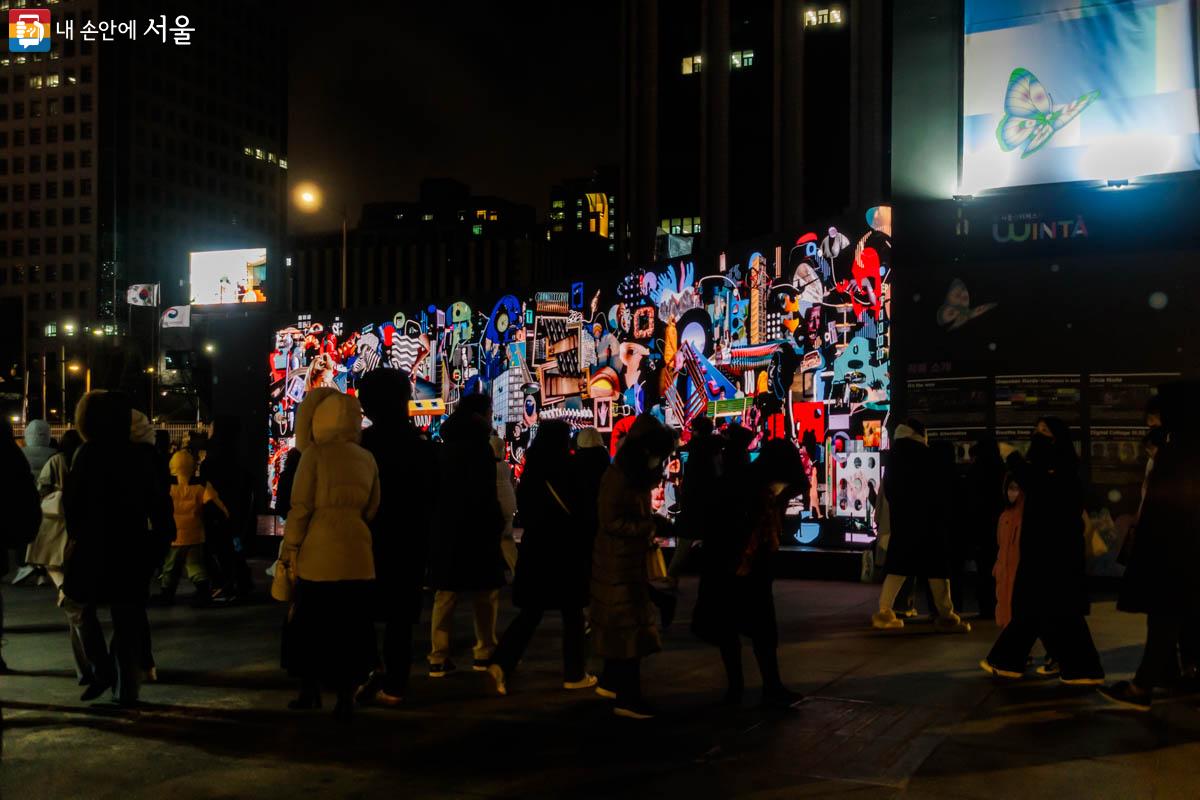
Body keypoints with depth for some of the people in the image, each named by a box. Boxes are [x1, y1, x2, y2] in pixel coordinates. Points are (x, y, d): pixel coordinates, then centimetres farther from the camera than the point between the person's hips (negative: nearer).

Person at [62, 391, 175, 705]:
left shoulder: (89, 453, -9)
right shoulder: (144, 456, 3)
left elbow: (71, 502, -11)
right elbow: (160, 505, 5)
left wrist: (76, 534, 4)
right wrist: (154, 545, 10)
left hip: (94, 547, -4)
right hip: (133, 549, 4)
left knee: (76, 605, 18)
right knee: (128, 620, 9)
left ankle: (102, 669, 6)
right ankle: (126, 689, 8)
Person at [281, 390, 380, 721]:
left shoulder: (316, 453, -5)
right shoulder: (368, 458, 8)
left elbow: (302, 506, -6)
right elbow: (372, 509, 12)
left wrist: (291, 549, 0)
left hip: (319, 551, -3)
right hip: (356, 553, 3)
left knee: (313, 623, 10)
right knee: (350, 625, 8)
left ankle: (310, 691, 21)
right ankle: (345, 699, 9)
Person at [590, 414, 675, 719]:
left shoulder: (635, 476, 12)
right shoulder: (617, 478, -18)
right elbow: (611, 522, -22)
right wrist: (651, 525, -24)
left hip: (631, 563, 10)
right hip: (618, 566, -9)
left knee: (625, 625, 17)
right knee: (628, 627, -7)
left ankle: (610, 682, 30)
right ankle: (627, 698, -2)